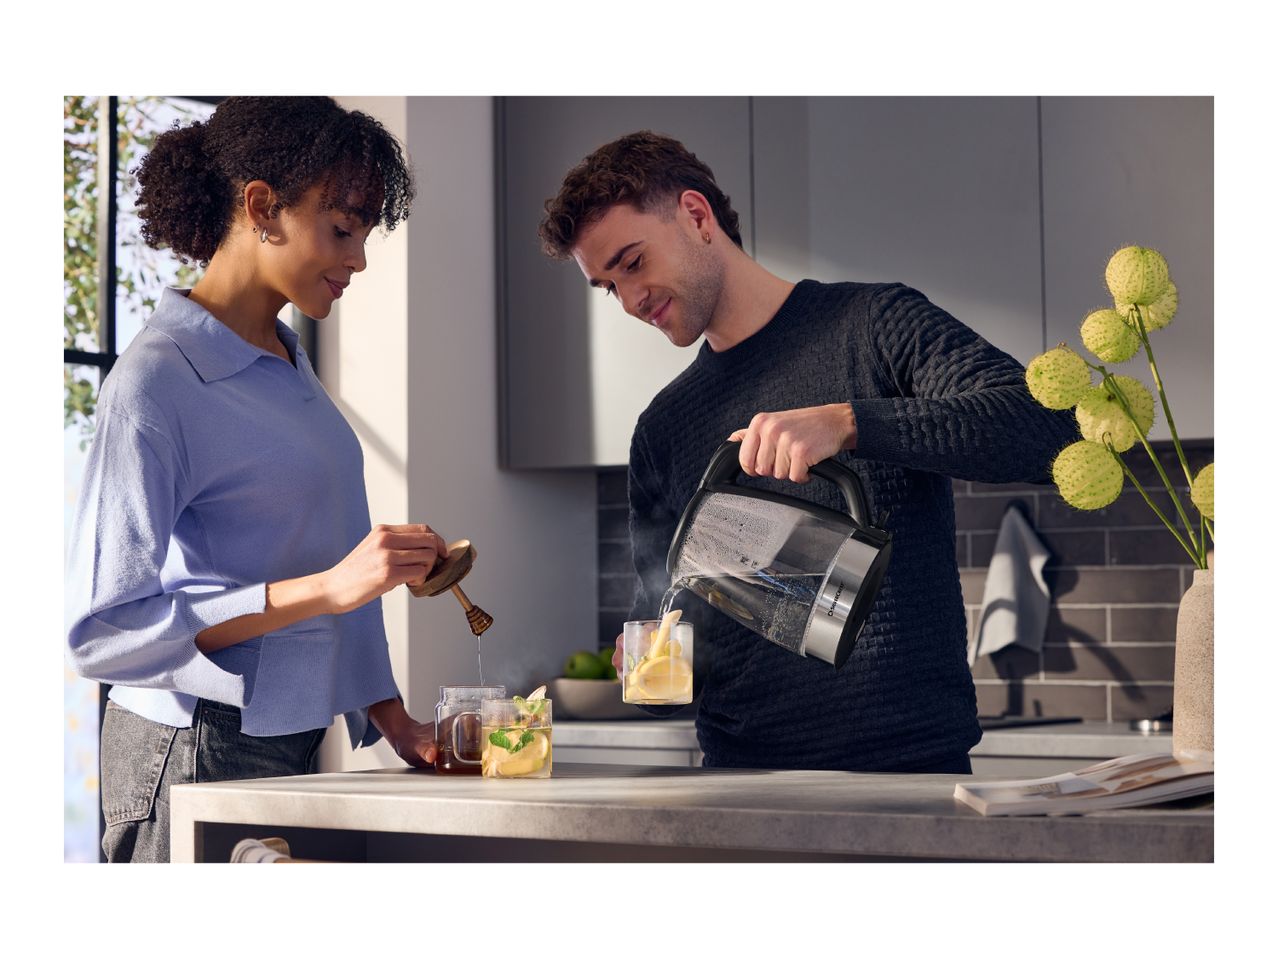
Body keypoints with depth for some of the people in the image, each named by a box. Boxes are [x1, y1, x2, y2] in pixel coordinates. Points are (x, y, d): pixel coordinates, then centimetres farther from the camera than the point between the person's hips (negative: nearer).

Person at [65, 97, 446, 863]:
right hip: (198, 755, -8)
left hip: (294, 743, 8)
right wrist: (327, 588, -25)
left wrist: (389, 716, 8)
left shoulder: (289, 365, 12)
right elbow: (103, 632, -21)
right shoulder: (156, 384, -15)